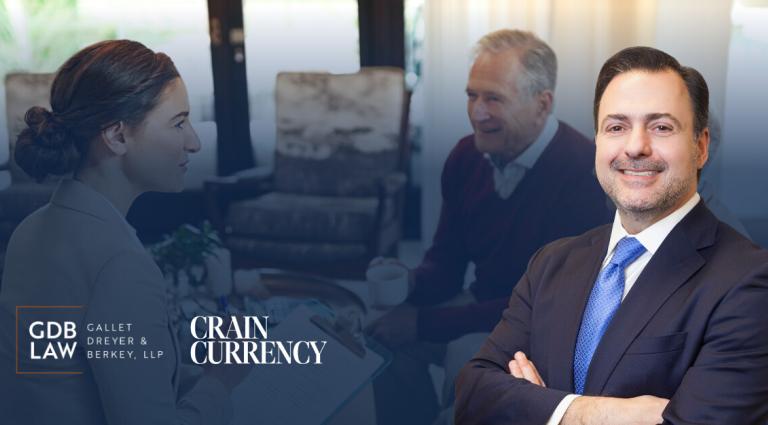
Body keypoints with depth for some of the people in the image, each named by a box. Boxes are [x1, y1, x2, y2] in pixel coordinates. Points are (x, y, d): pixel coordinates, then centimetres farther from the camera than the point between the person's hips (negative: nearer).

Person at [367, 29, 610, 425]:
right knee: (392, 338, -13)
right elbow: (447, 260, 4)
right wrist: (412, 284, -21)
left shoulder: (581, 172, -26)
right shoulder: (466, 156, -5)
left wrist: (424, 323, -26)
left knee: (468, 351, -30)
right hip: (487, 305, 6)